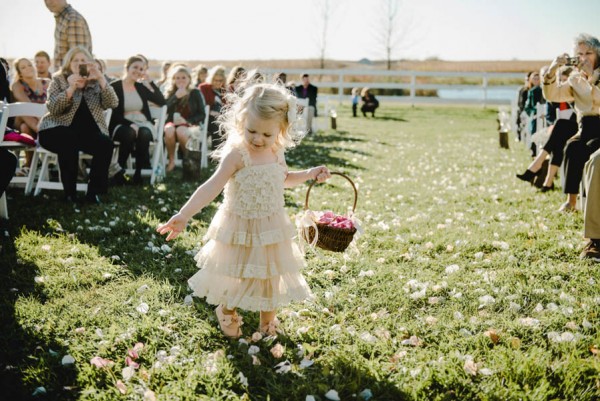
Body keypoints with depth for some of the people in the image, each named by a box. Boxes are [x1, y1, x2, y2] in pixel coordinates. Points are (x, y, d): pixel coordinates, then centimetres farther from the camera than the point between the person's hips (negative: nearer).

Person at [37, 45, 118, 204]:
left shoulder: (96, 82, 11)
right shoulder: (59, 80, 5)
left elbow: (112, 104, -7)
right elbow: (53, 108, -11)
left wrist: (101, 79, -18)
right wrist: (71, 89, -24)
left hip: (88, 131, 3)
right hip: (58, 131, -2)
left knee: (106, 144, -28)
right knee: (69, 142, -37)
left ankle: (93, 191, -18)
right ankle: (69, 191, -24)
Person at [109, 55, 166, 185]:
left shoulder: (142, 87, 14)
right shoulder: (114, 87, 0)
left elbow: (162, 101, 4)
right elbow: (115, 114, -7)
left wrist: (150, 83, 1)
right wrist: (130, 124, -23)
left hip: (143, 124, 3)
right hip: (122, 125, -3)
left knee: (144, 134, -34)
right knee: (129, 134, -38)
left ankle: (139, 172, -28)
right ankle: (120, 170, -24)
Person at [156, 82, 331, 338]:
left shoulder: (277, 153, -3)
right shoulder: (236, 154, -23)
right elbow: (211, 187, -31)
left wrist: (310, 174, 4)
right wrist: (184, 215, -41)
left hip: (271, 228, 5)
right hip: (239, 228, -5)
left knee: (271, 275, 16)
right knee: (234, 275, 12)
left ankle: (268, 317, 40)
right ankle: (227, 313, 41)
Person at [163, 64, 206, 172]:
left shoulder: (195, 93, 5)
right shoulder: (171, 93, 10)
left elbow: (202, 114, 1)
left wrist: (187, 121, -15)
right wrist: (176, 97, -15)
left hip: (191, 124, -2)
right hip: (173, 123, 2)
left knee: (181, 131, -37)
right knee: (169, 130, -35)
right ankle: (171, 160, -18)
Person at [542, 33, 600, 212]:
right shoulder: (575, 79, 11)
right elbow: (551, 95, -1)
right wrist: (551, 71, -13)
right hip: (586, 129, 4)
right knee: (572, 147, -27)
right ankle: (571, 200, -26)